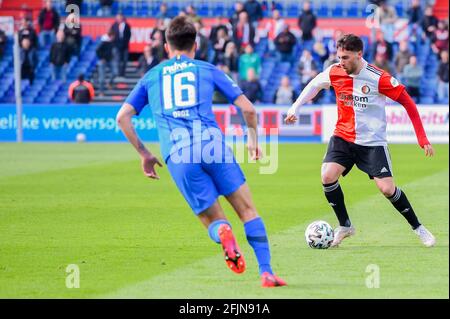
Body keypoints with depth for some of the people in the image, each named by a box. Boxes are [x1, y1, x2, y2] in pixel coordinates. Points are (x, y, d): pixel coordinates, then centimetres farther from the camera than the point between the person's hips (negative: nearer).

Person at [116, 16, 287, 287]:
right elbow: (248, 109, 16)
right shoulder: (208, 70, 19)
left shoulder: (151, 77, 24)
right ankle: (266, 272, -6)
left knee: (213, 220, 10)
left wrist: (144, 154, 25)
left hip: (176, 155, 1)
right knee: (247, 209, 8)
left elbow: (123, 116, 17)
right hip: (211, 143, -1)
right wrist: (253, 139, 33)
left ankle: (223, 233, -27)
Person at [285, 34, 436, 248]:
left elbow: (408, 103, -11)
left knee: (387, 188, -11)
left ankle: (418, 228, 10)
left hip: (372, 142, -3)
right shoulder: (334, 73, -6)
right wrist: (295, 107, 13)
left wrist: (422, 139, -13)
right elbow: (314, 85, 17)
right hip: (343, 137, 3)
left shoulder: (378, 78, -18)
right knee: (328, 176, -18)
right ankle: (344, 226, 2)